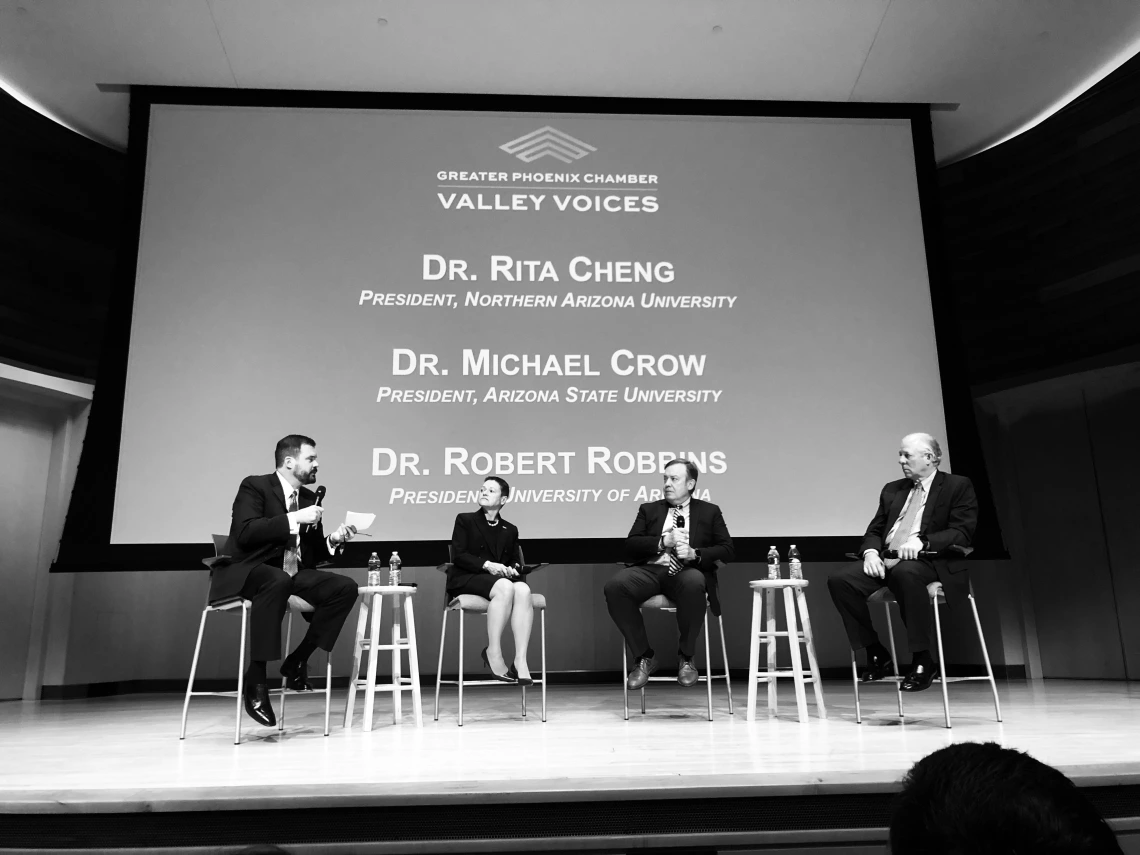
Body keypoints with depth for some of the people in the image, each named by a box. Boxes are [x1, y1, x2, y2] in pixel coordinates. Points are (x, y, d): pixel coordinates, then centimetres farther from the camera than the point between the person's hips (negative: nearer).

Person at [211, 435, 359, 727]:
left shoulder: (309, 498, 13)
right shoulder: (254, 486, -5)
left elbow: (313, 556, 16)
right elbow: (244, 533, -22)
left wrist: (334, 540, -4)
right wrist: (294, 518, -24)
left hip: (291, 574, 6)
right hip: (245, 572, -6)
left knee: (345, 587, -16)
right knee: (279, 581, -40)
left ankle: (298, 660, -7)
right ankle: (255, 680, -32)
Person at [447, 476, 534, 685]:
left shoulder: (510, 530, 24)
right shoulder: (465, 520, 13)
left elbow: (514, 562, 19)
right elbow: (458, 556, 0)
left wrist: (513, 569, -7)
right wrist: (486, 565, -16)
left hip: (503, 579, 4)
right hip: (465, 580, -3)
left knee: (523, 589, -33)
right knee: (505, 587, -36)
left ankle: (521, 660, -38)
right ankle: (493, 653, -29)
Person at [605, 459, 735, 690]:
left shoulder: (710, 512, 19)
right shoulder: (649, 509, 23)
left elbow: (726, 550, 8)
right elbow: (630, 546, 10)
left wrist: (694, 554, -10)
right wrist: (663, 541, -7)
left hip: (687, 572, -2)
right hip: (650, 570, 2)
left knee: (693, 583, -40)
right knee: (615, 586, -30)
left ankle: (685, 657, -15)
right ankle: (644, 657, -12)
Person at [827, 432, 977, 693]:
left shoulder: (958, 486, 7)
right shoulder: (892, 489, 23)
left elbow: (962, 532, -6)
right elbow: (875, 531, 19)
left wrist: (922, 541, -23)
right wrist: (871, 552, -5)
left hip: (929, 561, -5)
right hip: (887, 560, 6)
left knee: (904, 572, -41)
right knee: (839, 580, -22)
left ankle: (922, 661, -26)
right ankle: (877, 655, -8)